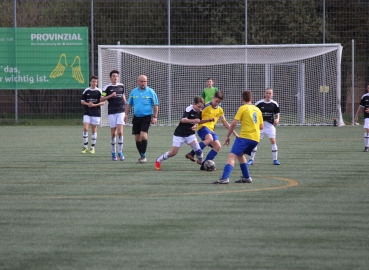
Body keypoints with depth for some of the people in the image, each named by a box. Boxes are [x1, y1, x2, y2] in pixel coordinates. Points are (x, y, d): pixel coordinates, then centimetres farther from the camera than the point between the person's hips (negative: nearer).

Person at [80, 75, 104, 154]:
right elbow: (82, 101, 8)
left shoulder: (99, 91, 0)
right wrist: (87, 104, -12)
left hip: (96, 113, -1)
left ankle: (92, 147, 11)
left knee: (94, 129, 3)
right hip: (87, 113, 1)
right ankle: (85, 147, -1)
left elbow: (102, 102, -1)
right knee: (85, 128, -10)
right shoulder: (86, 90, 5)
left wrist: (94, 105, -16)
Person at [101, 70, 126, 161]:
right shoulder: (107, 87, -2)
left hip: (121, 111, 1)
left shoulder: (121, 86, 9)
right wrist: (110, 95, -15)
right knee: (113, 133, 3)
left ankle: (120, 152, -2)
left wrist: (125, 104, 19)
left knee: (120, 132, -11)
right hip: (112, 112, -1)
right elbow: (102, 99, -3)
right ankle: (113, 152, 16)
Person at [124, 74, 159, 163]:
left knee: (143, 135, -19)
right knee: (137, 138, 5)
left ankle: (143, 156, -11)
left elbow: (155, 105, 0)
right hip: (136, 117, 4)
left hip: (146, 117, -4)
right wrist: (126, 114, 5)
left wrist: (155, 117, -7)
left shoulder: (150, 92, -2)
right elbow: (129, 104, 16)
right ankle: (141, 156, 17)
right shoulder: (133, 92, 7)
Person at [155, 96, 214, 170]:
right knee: (173, 153, -3)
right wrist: (193, 120, -52)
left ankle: (201, 162, 16)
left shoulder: (199, 112, -2)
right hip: (180, 133, -5)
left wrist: (208, 120, 3)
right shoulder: (189, 109, -22)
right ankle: (158, 160, 19)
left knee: (198, 150, -13)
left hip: (190, 134, 5)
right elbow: (183, 120, -37)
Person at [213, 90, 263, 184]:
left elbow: (234, 124, -8)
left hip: (245, 137, -7)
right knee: (240, 154, 28)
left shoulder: (243, 108, -1)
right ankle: (246, 177, 26)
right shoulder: (257, 109, 15)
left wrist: (227, 136, 0)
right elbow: (261, 127, 19)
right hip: (256, 138, 7)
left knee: (232, 156, -16)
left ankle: (225, 178, -35)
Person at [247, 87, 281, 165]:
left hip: (270, 124, 1)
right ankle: (251, 159, 8)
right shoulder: (259, 103, -5)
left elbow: (277, 113, 10)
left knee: (273, 141, -9)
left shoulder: (274, 104, 1)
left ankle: (275, 159, 2)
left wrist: (277, 119, -9)